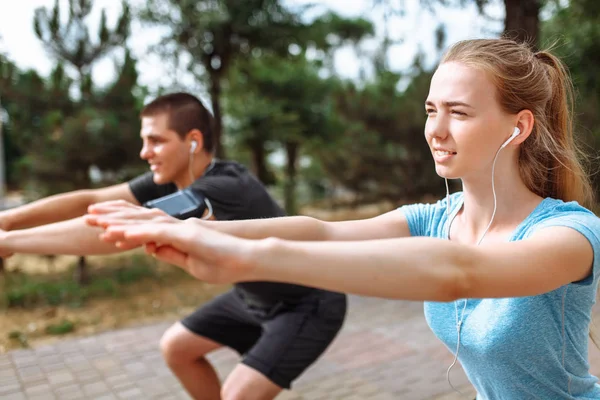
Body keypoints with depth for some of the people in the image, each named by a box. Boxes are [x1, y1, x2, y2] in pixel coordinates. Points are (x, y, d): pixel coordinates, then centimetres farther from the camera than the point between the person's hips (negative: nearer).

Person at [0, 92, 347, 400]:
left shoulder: (225, 188, -35)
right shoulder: (171, 179, -9)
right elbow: (91, 200, -10)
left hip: (311, 306, -8)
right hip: (256, 297, 8)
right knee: (176, 346, 12)